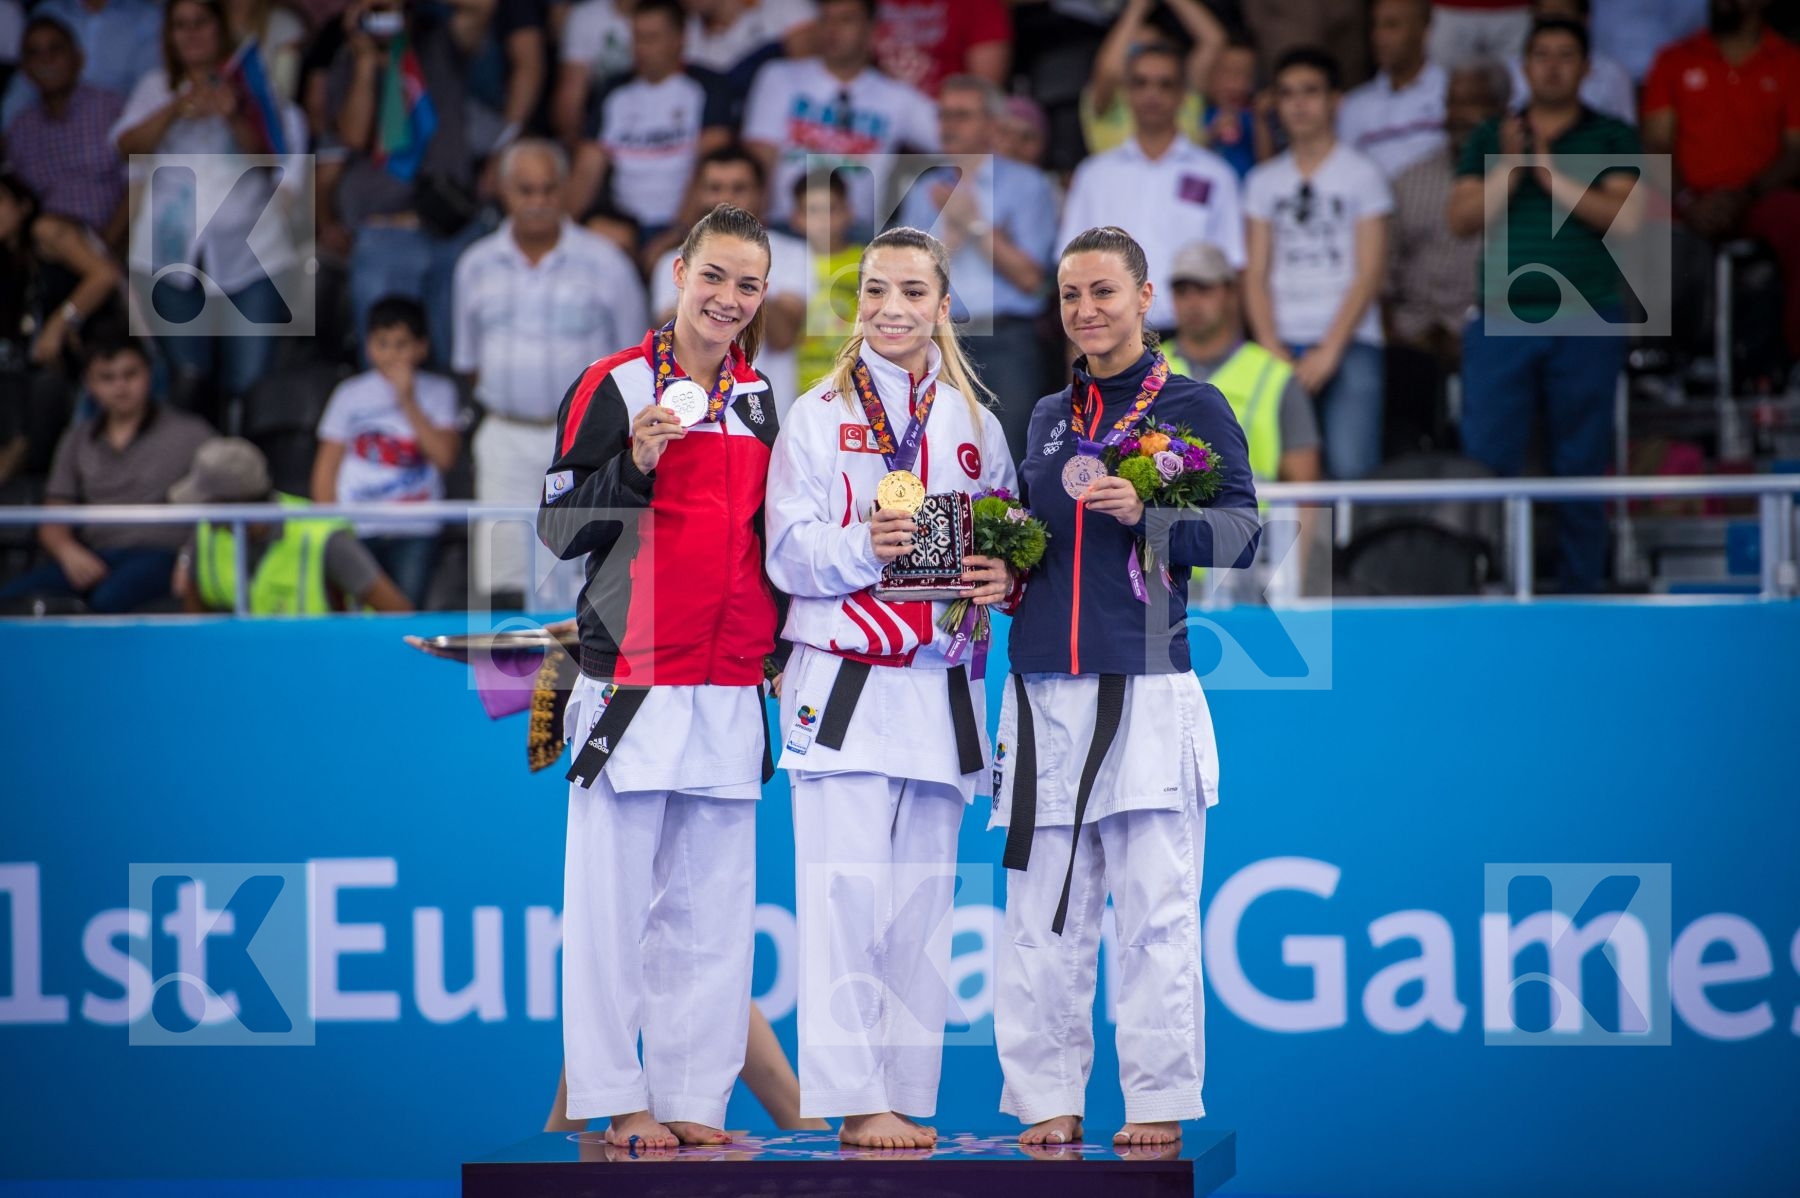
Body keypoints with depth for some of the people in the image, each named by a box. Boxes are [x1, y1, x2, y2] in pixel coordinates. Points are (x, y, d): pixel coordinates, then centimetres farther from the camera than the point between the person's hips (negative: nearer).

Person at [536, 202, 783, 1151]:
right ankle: (616, 1100, 1)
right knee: (614, 895, -5)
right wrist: (636, 463, -18)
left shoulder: (759, 402, 15)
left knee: (711, 903, 5)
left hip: (730, 691, 5)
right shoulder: (614, 387, -1)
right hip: (632, 678, -5)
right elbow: (560, 528, -4)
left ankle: (693, 1099, 9)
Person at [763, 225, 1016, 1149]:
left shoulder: (976, 425, 14)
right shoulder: (818, 415, 4)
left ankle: (908, 1097, 8)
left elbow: (1008, 546, 17)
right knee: (846, 898, -10)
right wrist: (862, 546, -21)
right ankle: (855, 1100, -10)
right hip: (843, 683, -4)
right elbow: (788, 553, -3)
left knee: (921, 903, 4)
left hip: (939, 687, 4)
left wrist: (1004, 579, -5)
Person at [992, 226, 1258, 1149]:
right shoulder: (1048, 416, 18)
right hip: (1044, 685, 5)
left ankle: (1159, 1102, 2)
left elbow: (1240, 529, -3)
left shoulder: (1192, 406, 3)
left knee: (1154, 908, -3)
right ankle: (1049, 1097, 8)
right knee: (1042, 904, 3)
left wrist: (1145, 514, -17)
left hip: (1147, 686, -4)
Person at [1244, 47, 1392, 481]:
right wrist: (1272, 348, -5)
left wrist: (1329, 351, -10)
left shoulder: (1361, 175, 5)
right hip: (1283, 345, 3)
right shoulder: (1264, 181, 15)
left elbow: (1369, 273, -1)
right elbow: (1256, 274, 10)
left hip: (1349, 346, -3)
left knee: (1351, 468, -14)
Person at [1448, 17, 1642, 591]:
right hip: (1502, 322, 1)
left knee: (1581, 466, 2)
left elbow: (1628, 217, -6)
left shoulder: (1612, 138, 8)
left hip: (1586, 324, -1)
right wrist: (1509, 169, -10)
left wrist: (1555, 177, -12)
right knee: (1485, 459, -6)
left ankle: (1580, 591, 8)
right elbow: (1461, 219, 4)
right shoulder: (1490, 137, 14)